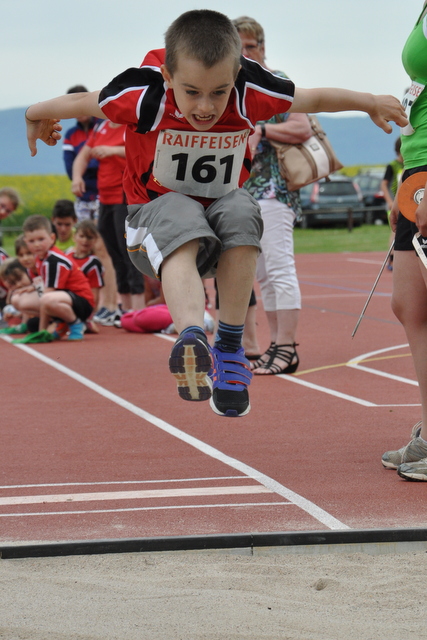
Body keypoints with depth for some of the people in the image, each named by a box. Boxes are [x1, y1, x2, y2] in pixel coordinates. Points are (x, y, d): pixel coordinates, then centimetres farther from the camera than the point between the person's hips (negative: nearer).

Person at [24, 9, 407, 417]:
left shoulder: (248, 93, -18)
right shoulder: (145, 96, -23)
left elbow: (314, 98, 0)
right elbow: (82, 102, -3)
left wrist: (370, 103, 9)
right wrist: (39, 115, 14)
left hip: (222, 204, 3)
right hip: (158, 208, -3)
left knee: (241, 213, -34)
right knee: (183, 227, -39)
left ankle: (229, 348, -26)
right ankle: (191, 337, -65)